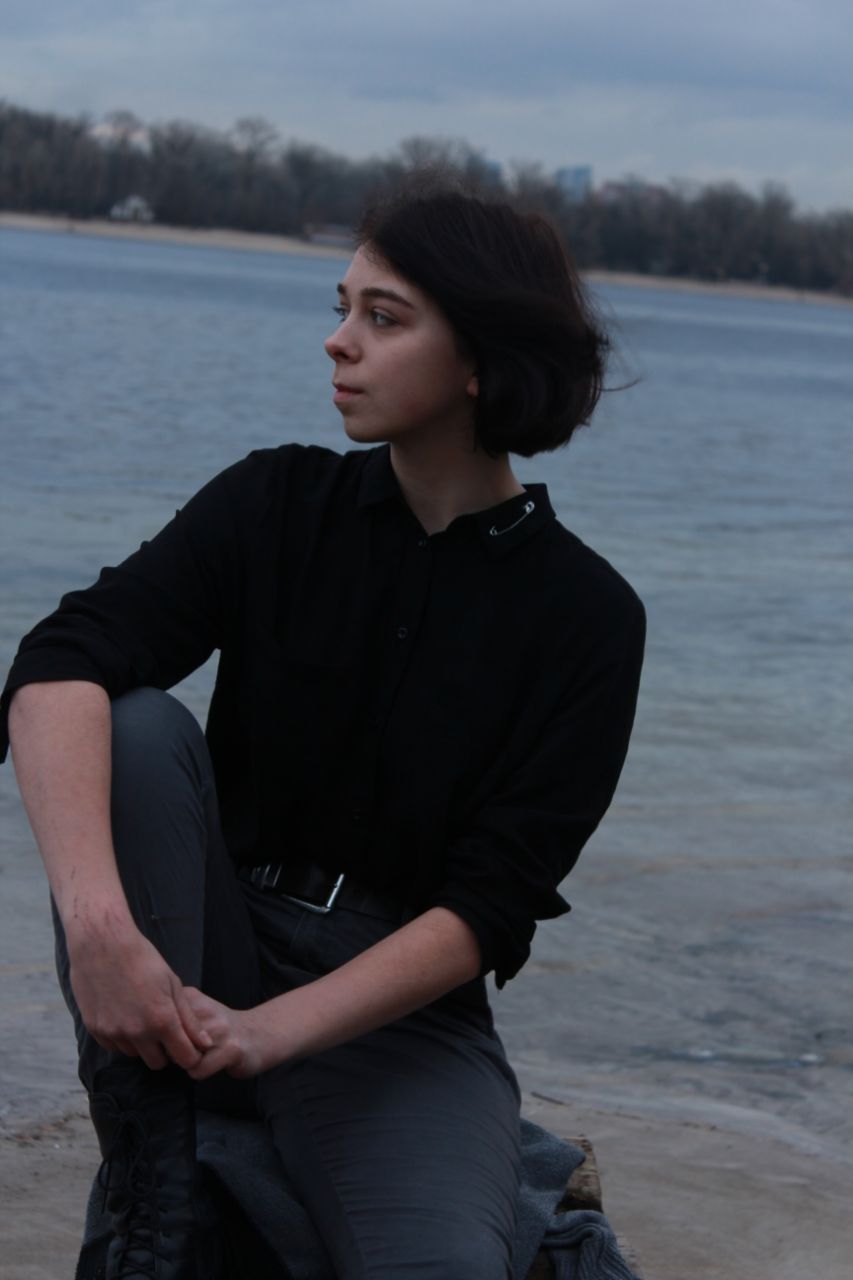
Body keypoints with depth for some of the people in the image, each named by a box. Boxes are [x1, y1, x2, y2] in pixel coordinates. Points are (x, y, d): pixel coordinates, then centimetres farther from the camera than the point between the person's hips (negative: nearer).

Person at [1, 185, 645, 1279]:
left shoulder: (585, 615, -6)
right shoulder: (278, 504, -2)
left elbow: (490, 908, -12)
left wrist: (268, 1032, -25)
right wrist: (98, 921, -36)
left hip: (401, 1014, -3)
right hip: (198, 965, 3)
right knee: (137, 728, -27)